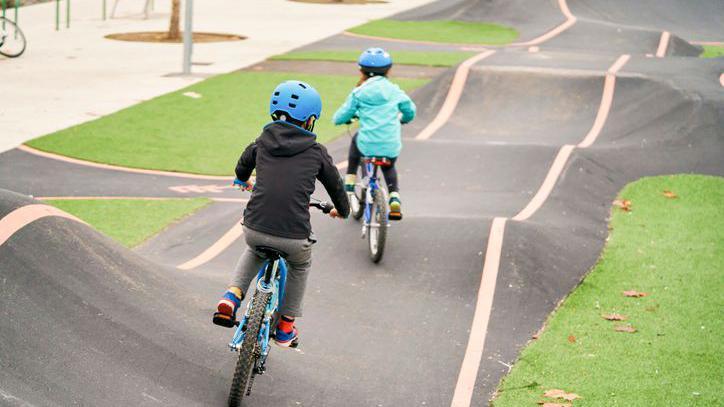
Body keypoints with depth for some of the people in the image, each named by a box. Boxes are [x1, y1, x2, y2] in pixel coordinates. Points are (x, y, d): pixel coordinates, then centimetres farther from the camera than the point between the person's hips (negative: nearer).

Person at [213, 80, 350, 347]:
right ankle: (286, 327, 38)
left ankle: (232, 297, 17)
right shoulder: (316, 153, 5)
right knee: (300, 265, 34)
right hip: (294, 237, -2)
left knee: (254, 251, 39)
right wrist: (342, 210, 43)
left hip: (255, 229, 2)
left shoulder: (262, 143, 11)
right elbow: (335, 184, 20)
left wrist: (242, 180, 58)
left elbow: (243, 166, 33)